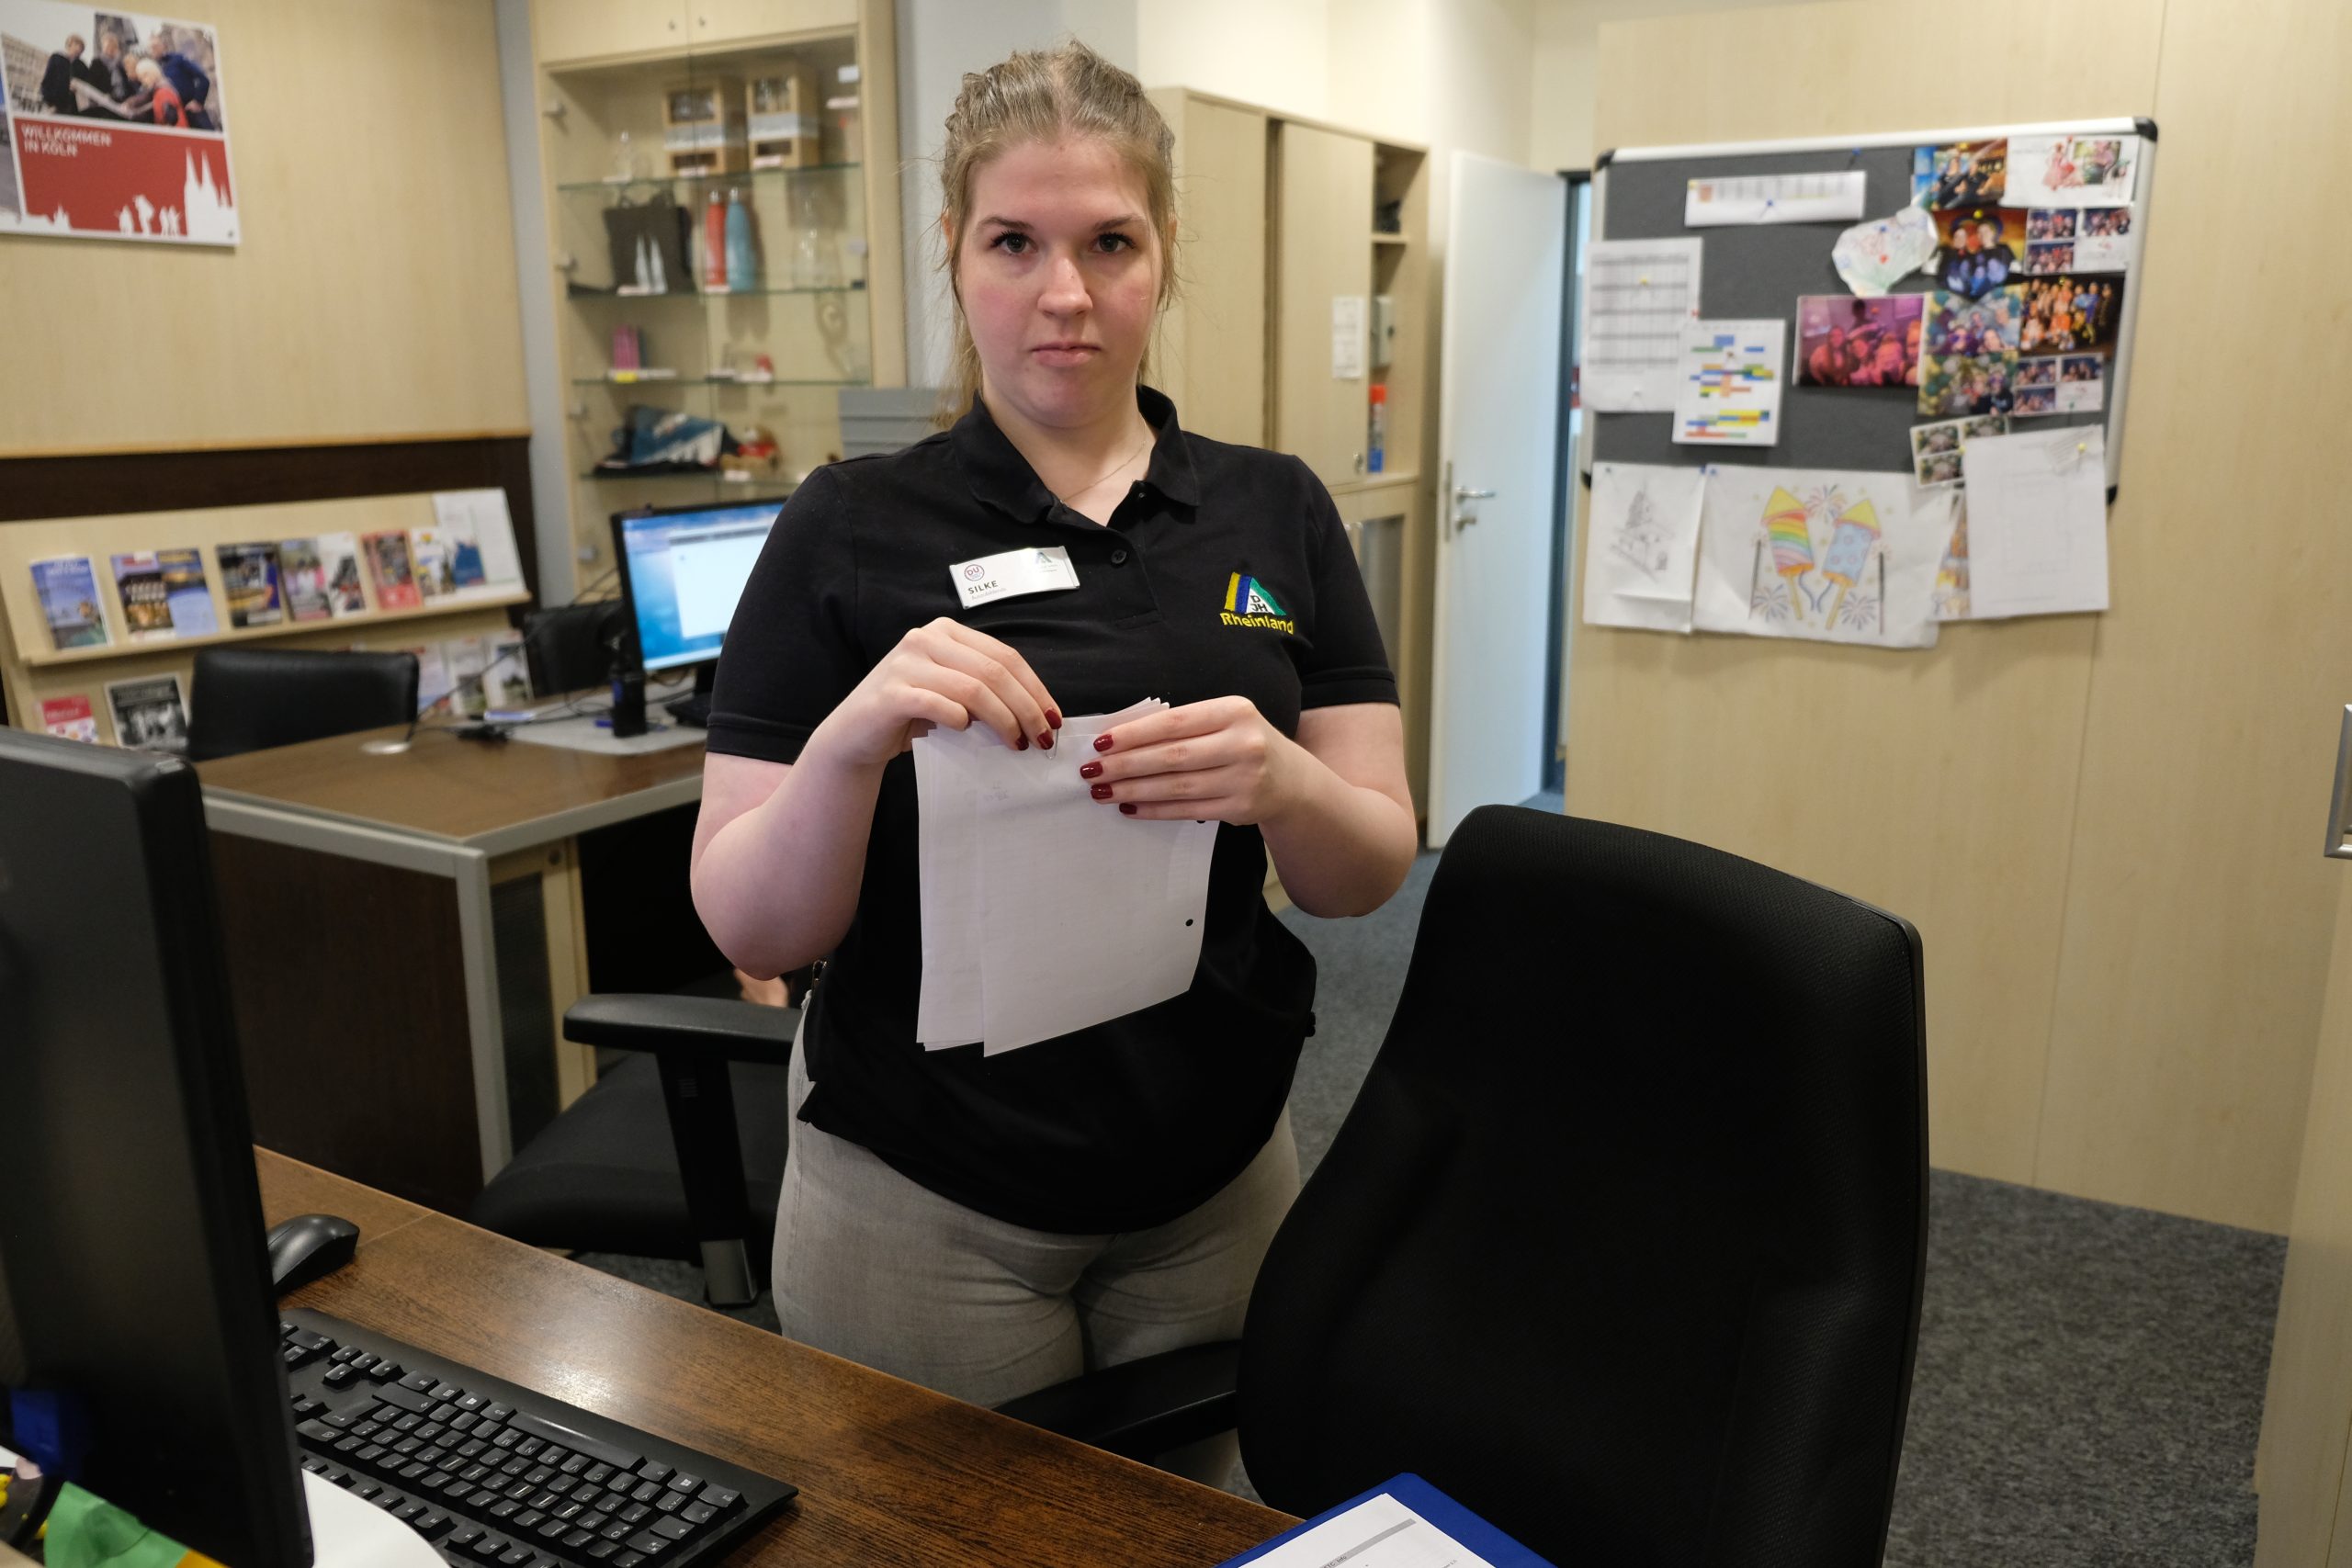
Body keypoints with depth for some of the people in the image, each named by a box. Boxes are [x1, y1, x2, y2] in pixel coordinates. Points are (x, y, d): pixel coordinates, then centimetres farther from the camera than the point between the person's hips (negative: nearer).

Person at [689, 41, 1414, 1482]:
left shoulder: (1277, 514, 1)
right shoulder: (848, 532, -6)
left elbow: (1373, 870, -1)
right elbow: (752, 929, -8)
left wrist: (1277, 784, -23)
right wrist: (850, 742, -27)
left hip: (1215, 1183, 3)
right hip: (924, 1203, -2)